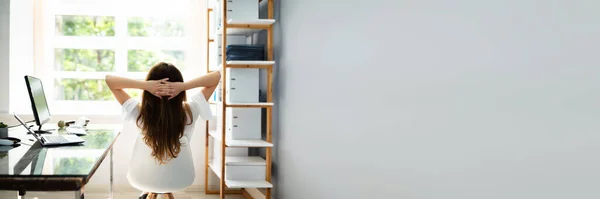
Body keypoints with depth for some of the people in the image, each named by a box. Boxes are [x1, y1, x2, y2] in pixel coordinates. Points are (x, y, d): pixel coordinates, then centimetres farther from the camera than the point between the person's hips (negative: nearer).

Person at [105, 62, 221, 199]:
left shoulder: (139, 113, -24)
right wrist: (183, 86, -31)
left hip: (143, 179, 0)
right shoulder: (189, 112, -23)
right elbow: (217, 75, -19)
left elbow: (109, 80, -18)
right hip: (179, 181, 1)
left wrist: (144, 85, -31)